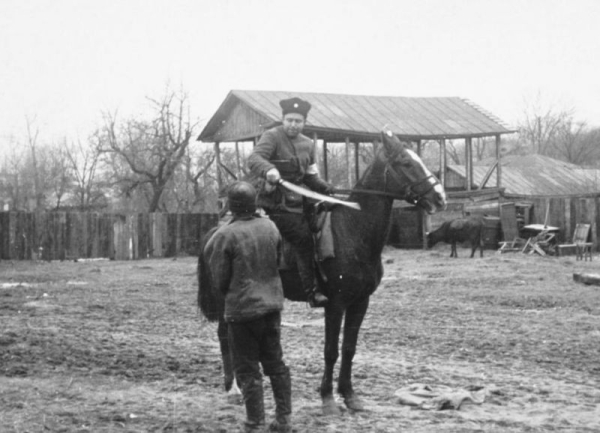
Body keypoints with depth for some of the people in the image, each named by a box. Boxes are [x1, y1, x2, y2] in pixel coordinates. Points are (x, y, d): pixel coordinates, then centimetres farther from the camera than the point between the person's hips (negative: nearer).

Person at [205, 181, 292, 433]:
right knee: (275, 363, 16)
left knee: (247, 369, 4)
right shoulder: (270, 227, 0)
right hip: (272, 304, 6)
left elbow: (219, 280, -9)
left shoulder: (226, 235, -15)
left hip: (241, 308, -5)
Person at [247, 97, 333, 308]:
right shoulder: (272, 136, -7)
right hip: (276, 205, -8)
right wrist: (268, 169, -43)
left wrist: (328, 189, 8)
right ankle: (312, 292, -13)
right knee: (304, 239, -17)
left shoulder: (308, 144, 15)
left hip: (298, 201, 8)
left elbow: (311, 177, 24)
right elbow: (254, 159, -23)